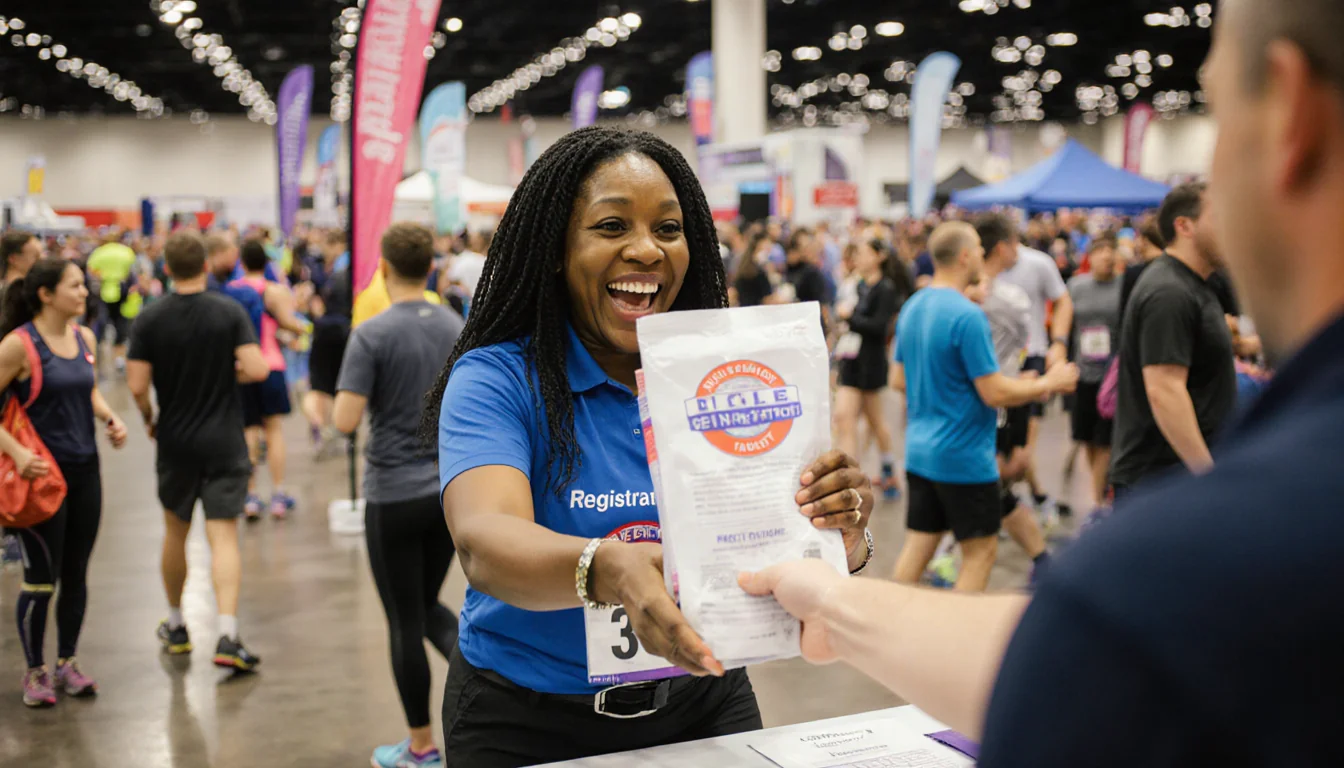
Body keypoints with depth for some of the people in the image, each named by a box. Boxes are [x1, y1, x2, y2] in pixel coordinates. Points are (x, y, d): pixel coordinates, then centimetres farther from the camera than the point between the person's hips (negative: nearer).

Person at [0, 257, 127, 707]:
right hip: (42, 473, -6)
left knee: (76, 573, 13)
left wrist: (110, 418, 4)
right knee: (41, 578, 1)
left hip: (85, 469, 6)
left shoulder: (84, 337, 6)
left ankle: (67, 662, 27)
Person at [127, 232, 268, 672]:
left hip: (174, 441, 2)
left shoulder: (150, 319, -6)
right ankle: (227, 636, -14)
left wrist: (149, 419, 9)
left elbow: (137, 386, -10)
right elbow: (257, 369, -17)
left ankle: (175, 626, 32)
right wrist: (231, 373, 4)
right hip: (223, 441, -1)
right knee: (223, 536, -2)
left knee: (176, 532, 19)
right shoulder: (229, 312, -8)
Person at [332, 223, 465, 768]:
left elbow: (345, 420, -19)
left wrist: (357, 397, 1)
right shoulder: (458, 328, 3)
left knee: (404, 620, 7)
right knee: (427, 604, 22)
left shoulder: (372, 334, -14)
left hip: (395, 494, -5)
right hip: (451, 488, 5)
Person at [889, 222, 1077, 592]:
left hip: (919, 450, 8)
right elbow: (995, 393, -19)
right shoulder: (968, 315, -20)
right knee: (981, 550, 5)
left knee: (918, 543, 13)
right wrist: (1049, 383, -5)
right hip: (964, 457, -8)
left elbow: (898, 380, 15)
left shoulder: (911, 308, 6)